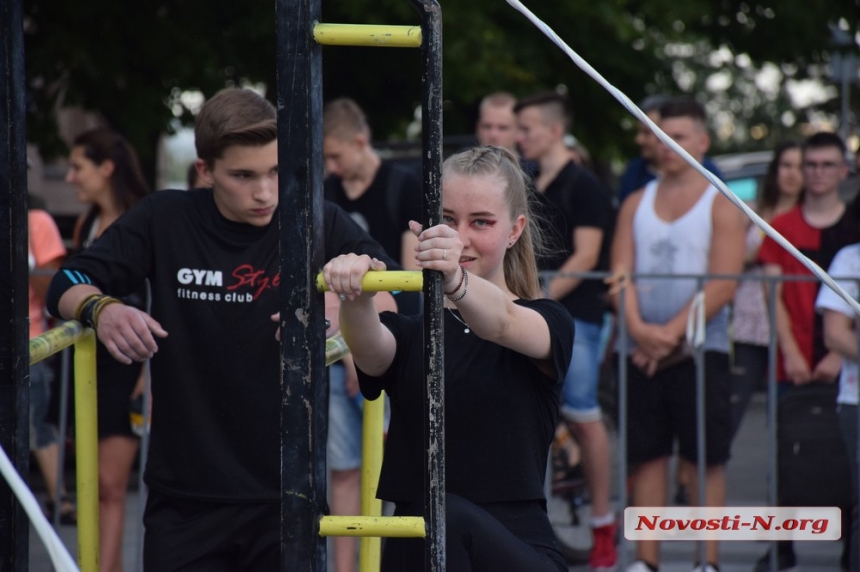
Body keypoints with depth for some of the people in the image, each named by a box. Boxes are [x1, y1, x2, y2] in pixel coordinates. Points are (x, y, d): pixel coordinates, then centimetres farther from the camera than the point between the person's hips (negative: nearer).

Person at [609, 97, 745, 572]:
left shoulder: (721, 205, 0)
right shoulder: (636, 204, 13)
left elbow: (723, 284, -9)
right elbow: (621, 271, 4)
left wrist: (673, 332, -15)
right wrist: (637, 327, -13)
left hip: (700, 348, -4)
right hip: (643, 350, 4)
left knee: (707, 457, -4)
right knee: (647, 455, 2)